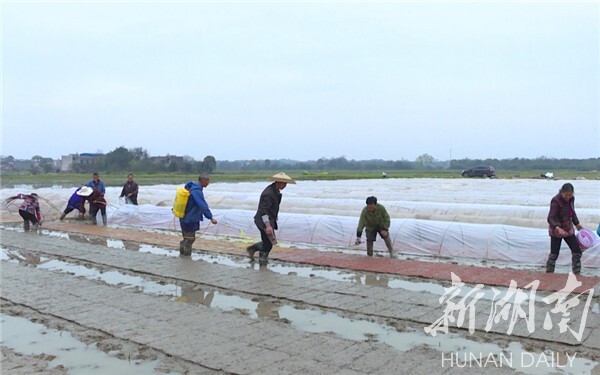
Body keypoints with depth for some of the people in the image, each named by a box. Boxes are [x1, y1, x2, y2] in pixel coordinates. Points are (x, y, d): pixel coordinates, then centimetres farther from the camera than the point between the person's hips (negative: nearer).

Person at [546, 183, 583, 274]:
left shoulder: (571, 199, -3)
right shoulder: (556, 201, -24)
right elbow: (550, 218, -30)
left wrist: (577, 224, 13)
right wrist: (557, 228, -45)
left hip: (568, 229, 7)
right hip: (556, 231, -7)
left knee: (577, 251, 7)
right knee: (554, 254, 0)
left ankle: (577, 273, 21)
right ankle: (549, 274, 15)